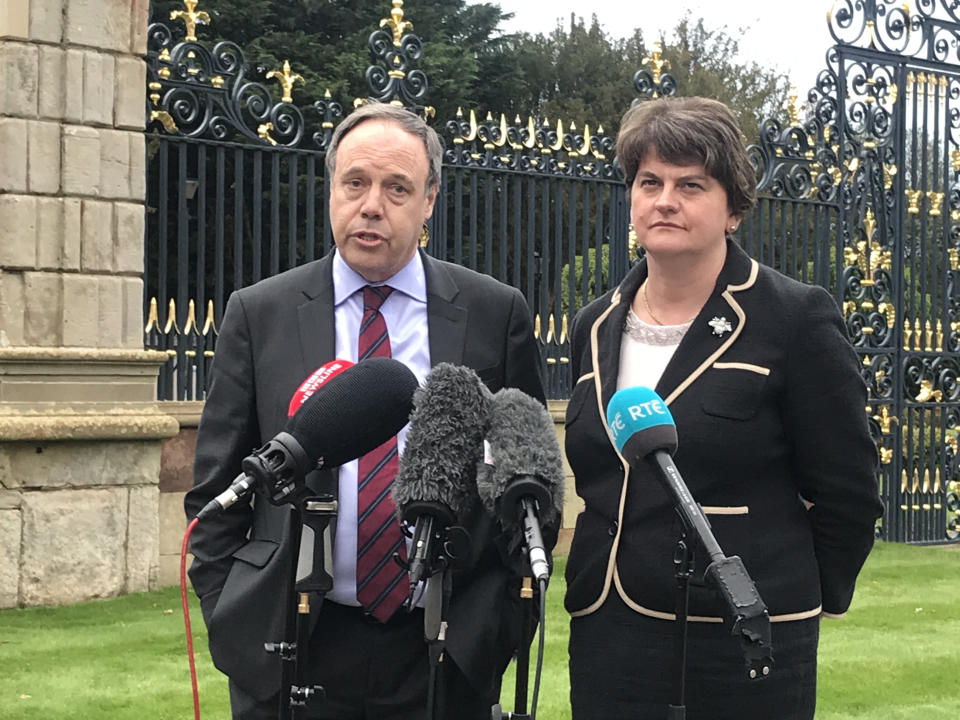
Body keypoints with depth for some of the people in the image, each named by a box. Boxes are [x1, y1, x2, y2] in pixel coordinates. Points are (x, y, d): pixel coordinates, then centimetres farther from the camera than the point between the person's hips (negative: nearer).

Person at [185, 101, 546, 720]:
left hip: (448, 653, 0)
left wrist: (506, 617, 0)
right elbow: (217, 487, 5)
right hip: (287, 654, 0)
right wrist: (227, 615, -1)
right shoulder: (259, 314, 2)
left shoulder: (497, 313, 2)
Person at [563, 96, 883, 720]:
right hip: (605, 640, 5)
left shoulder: (796, 319, -6)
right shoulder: (596, 327, 10)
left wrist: (793, 599, 5)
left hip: (744, 648, -4)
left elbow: (847, 493, -2)